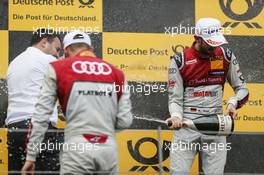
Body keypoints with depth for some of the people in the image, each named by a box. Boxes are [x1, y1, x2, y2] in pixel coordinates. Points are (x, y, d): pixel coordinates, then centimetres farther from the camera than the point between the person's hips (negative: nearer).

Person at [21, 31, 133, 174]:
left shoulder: (58, 69, 7)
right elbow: (125, 121, 8)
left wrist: (31, 156, 5)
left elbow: (41, 116, 2)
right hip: (109, 148, 3)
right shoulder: (115, 73, 12)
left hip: (77, 148, -3)